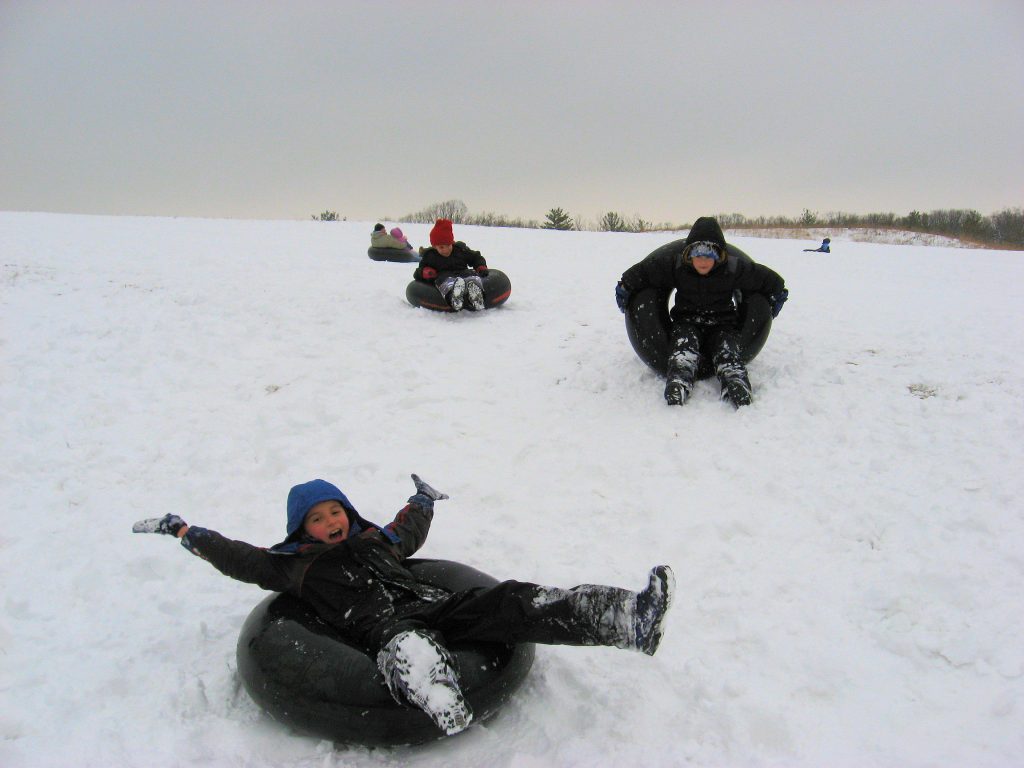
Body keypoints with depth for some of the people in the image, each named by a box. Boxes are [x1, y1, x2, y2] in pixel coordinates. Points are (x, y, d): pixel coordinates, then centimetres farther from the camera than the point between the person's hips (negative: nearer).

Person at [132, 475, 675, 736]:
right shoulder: (293, 564, 20)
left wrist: (423, 499, 61)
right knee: (408, 643, -44)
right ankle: (449, 715, -78)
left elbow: (411, 531, 47)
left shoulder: (377, 539, 29)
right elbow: (236, 558, 23)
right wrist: (182, 530, 28)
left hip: (431, 608, 5)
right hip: (383, 632, -4)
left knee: (509, 603, -18)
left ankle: (630, 620, -29)